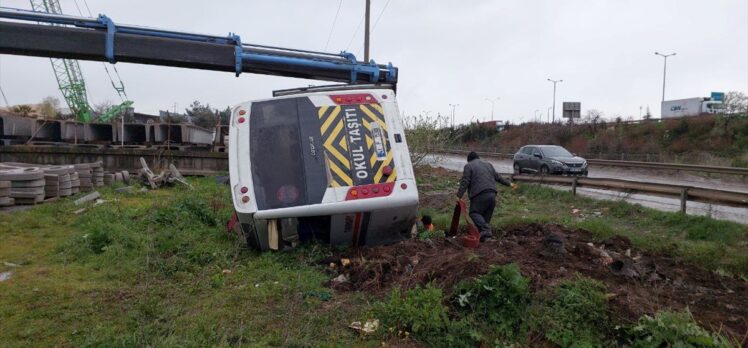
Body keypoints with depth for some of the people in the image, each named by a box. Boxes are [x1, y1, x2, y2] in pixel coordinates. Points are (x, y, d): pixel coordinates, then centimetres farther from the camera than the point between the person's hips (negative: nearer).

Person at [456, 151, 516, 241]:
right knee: (487, 215, 13)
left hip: (479, 195, -6)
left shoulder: (468, 166, 5)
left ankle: (486, 229, -19)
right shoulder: (488, 164, 24)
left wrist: (459, 196, -5)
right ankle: (483, 235, 12)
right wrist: (509, 184, 36)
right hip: (492, 194, 6)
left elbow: (464, 182, -4)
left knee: (474, 213, 1)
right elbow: (497, 177, 25)